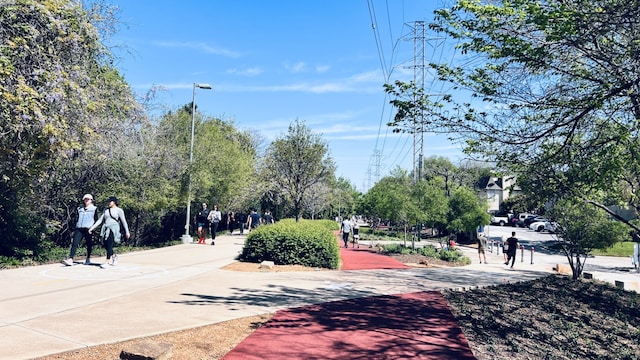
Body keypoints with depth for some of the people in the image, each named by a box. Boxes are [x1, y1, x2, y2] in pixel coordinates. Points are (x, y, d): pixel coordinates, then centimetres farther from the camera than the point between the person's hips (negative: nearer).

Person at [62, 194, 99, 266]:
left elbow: (96, 220, 5)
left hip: (88, 229, -3)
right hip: (79, 229, 3)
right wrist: (74, 230, 18)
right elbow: (77, 219, 23)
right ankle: (70, 259, -21)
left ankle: (88, 259, 19)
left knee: (89, 244, 4)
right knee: (74, 243, -12)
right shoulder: (80, 209, 20)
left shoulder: (94, 209, 8)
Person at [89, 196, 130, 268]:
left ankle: (107, 261, -16)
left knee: (109, 245, -16)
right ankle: (113, 256, 27)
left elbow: (124, 221, -1)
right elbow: (100, 220, 17)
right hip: (106, 229, 5)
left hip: (113, 229, -5)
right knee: (106, 245, 1)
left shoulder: (119, 210, 3)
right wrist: (92, 228, 9)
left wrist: (127, 232, -5)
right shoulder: (106, 210, 18)